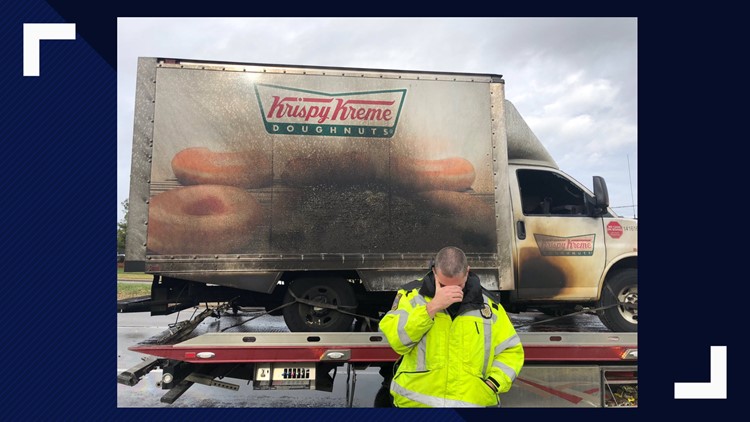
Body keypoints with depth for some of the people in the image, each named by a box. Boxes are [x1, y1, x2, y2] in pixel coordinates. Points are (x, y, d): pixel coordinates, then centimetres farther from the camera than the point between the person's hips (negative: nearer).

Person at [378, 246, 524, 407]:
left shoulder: (488, 305, 6)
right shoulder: (412, 294, -3)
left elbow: (511, 351, 12)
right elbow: (395, 338, -16)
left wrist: (491, 385, -3)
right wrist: (432, 307, -23)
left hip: (472, 402, 2)